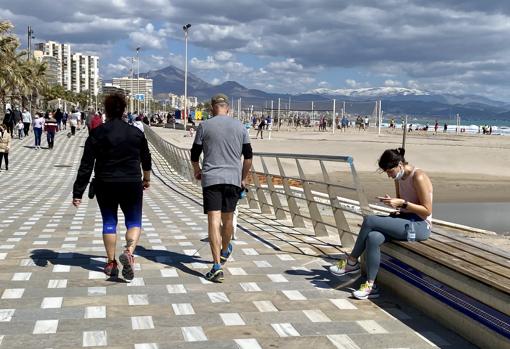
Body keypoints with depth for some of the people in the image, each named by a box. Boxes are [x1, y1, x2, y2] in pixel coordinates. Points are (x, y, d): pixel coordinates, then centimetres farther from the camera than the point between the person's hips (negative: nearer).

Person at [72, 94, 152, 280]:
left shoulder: (97, 134, -5)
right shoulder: (136, 132, 2)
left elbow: (86, 165, -8)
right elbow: (146, 159, 16)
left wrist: (78, 192, -5)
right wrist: (146, 178, 34)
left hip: (105, 185, 0)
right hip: (131, 184, 1)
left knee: (109, 222, 13)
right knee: (134, 221, 9)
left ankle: (111, 263, 17)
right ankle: (129, 251, -17)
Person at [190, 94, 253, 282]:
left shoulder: (204, 126, 0)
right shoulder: (240, 126, 7)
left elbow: (194, 155, 6)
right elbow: (248, 156, 9)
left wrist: (197, 172, 25)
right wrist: (243, 178, 22)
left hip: (211, 179, -3)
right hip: (233, 178, 3)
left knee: (214, 221, -6)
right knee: (228, 219, 19)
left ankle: (217, 266, -14)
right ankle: (225, 251, 42)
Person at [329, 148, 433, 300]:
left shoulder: (419, 177, -15)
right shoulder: (399, 177, 11)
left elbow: (427, 211, -14)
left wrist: (402, 203, -22)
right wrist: (391, 201, 0)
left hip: (419, 226, -8)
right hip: (405, 221, 8)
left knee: (370, 220, -22)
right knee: (373, 237, -22)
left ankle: (352, 262, -5)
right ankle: (370, 285, -18)